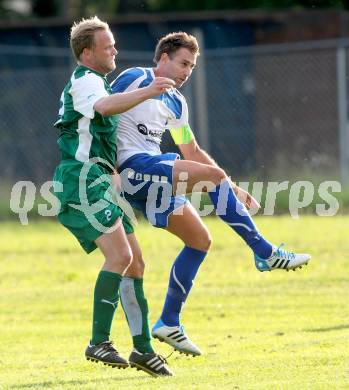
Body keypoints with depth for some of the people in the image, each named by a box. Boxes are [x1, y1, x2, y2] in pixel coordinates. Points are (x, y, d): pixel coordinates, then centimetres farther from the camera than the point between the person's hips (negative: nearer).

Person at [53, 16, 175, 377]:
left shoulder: (92, 82, 24)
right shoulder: (85, 81, -10)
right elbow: (105, 106, -34)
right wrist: (146, 93, -44)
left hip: (97, 183, 11)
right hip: (83, 181, -11)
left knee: (133, 262, 7)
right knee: (120, 256, -21)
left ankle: (143, 348, 9)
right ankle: (99, 342, -22)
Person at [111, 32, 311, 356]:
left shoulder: (175, 103, 21)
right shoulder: (135, 79, -4)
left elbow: (193, 153, 26)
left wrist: (231, 189, 19)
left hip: (152, 178, 10)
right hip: (133, 167, -10)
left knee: (199, 238, 4)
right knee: (212, 175, -21)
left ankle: (169, 323, 10)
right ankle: (266, 253, -16)